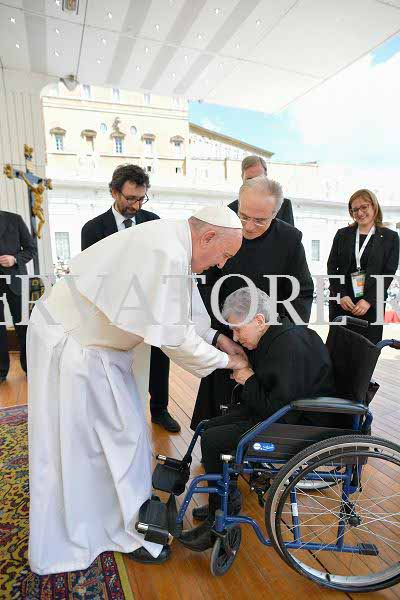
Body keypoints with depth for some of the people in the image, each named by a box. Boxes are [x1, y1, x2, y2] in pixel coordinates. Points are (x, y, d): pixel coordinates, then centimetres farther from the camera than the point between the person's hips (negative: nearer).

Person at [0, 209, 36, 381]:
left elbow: (31, 248, 4)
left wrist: (15, 259, -13)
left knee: (22, 323, 5)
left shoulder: (14, 219, 4)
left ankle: (29, 365, 16)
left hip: (14, 279, -1)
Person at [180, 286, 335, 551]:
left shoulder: (290, 348, -28)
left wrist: (248, 380, -17)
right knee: (210, 427, 10)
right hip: (282, 410, 10)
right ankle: (228, 500, 28)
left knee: (212, 441, -13)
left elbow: (282, 414, -28)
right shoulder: (274, 337, 2)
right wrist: (243, 371, -4)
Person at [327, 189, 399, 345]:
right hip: (341, 302, 1)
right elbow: (331, 266, 4)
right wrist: (341, 295, -9)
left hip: (371, 305, -1)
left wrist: (369, 300, -12)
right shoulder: (342, 234, 10)